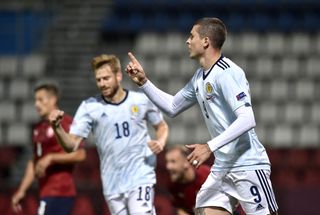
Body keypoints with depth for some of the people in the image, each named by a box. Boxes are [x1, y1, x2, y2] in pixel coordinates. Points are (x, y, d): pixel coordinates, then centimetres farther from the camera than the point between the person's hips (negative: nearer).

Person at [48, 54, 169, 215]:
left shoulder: (141, 101, -1)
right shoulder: (89, 107, -3)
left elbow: (162, 126, 16)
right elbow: (71, 145, -10)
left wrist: (160, 142, -6)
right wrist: (57, 128, -29)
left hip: (140, 178, -2)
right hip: (112, 185, 2)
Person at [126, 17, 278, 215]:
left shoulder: (227, 73, -16)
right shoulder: (200, 77, 14)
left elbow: (247, 120, -25)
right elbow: (172, 107, 28)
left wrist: (210, 147, -28)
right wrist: (143, 82, 19)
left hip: (248, 166, -8)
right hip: (222, 167, 9)